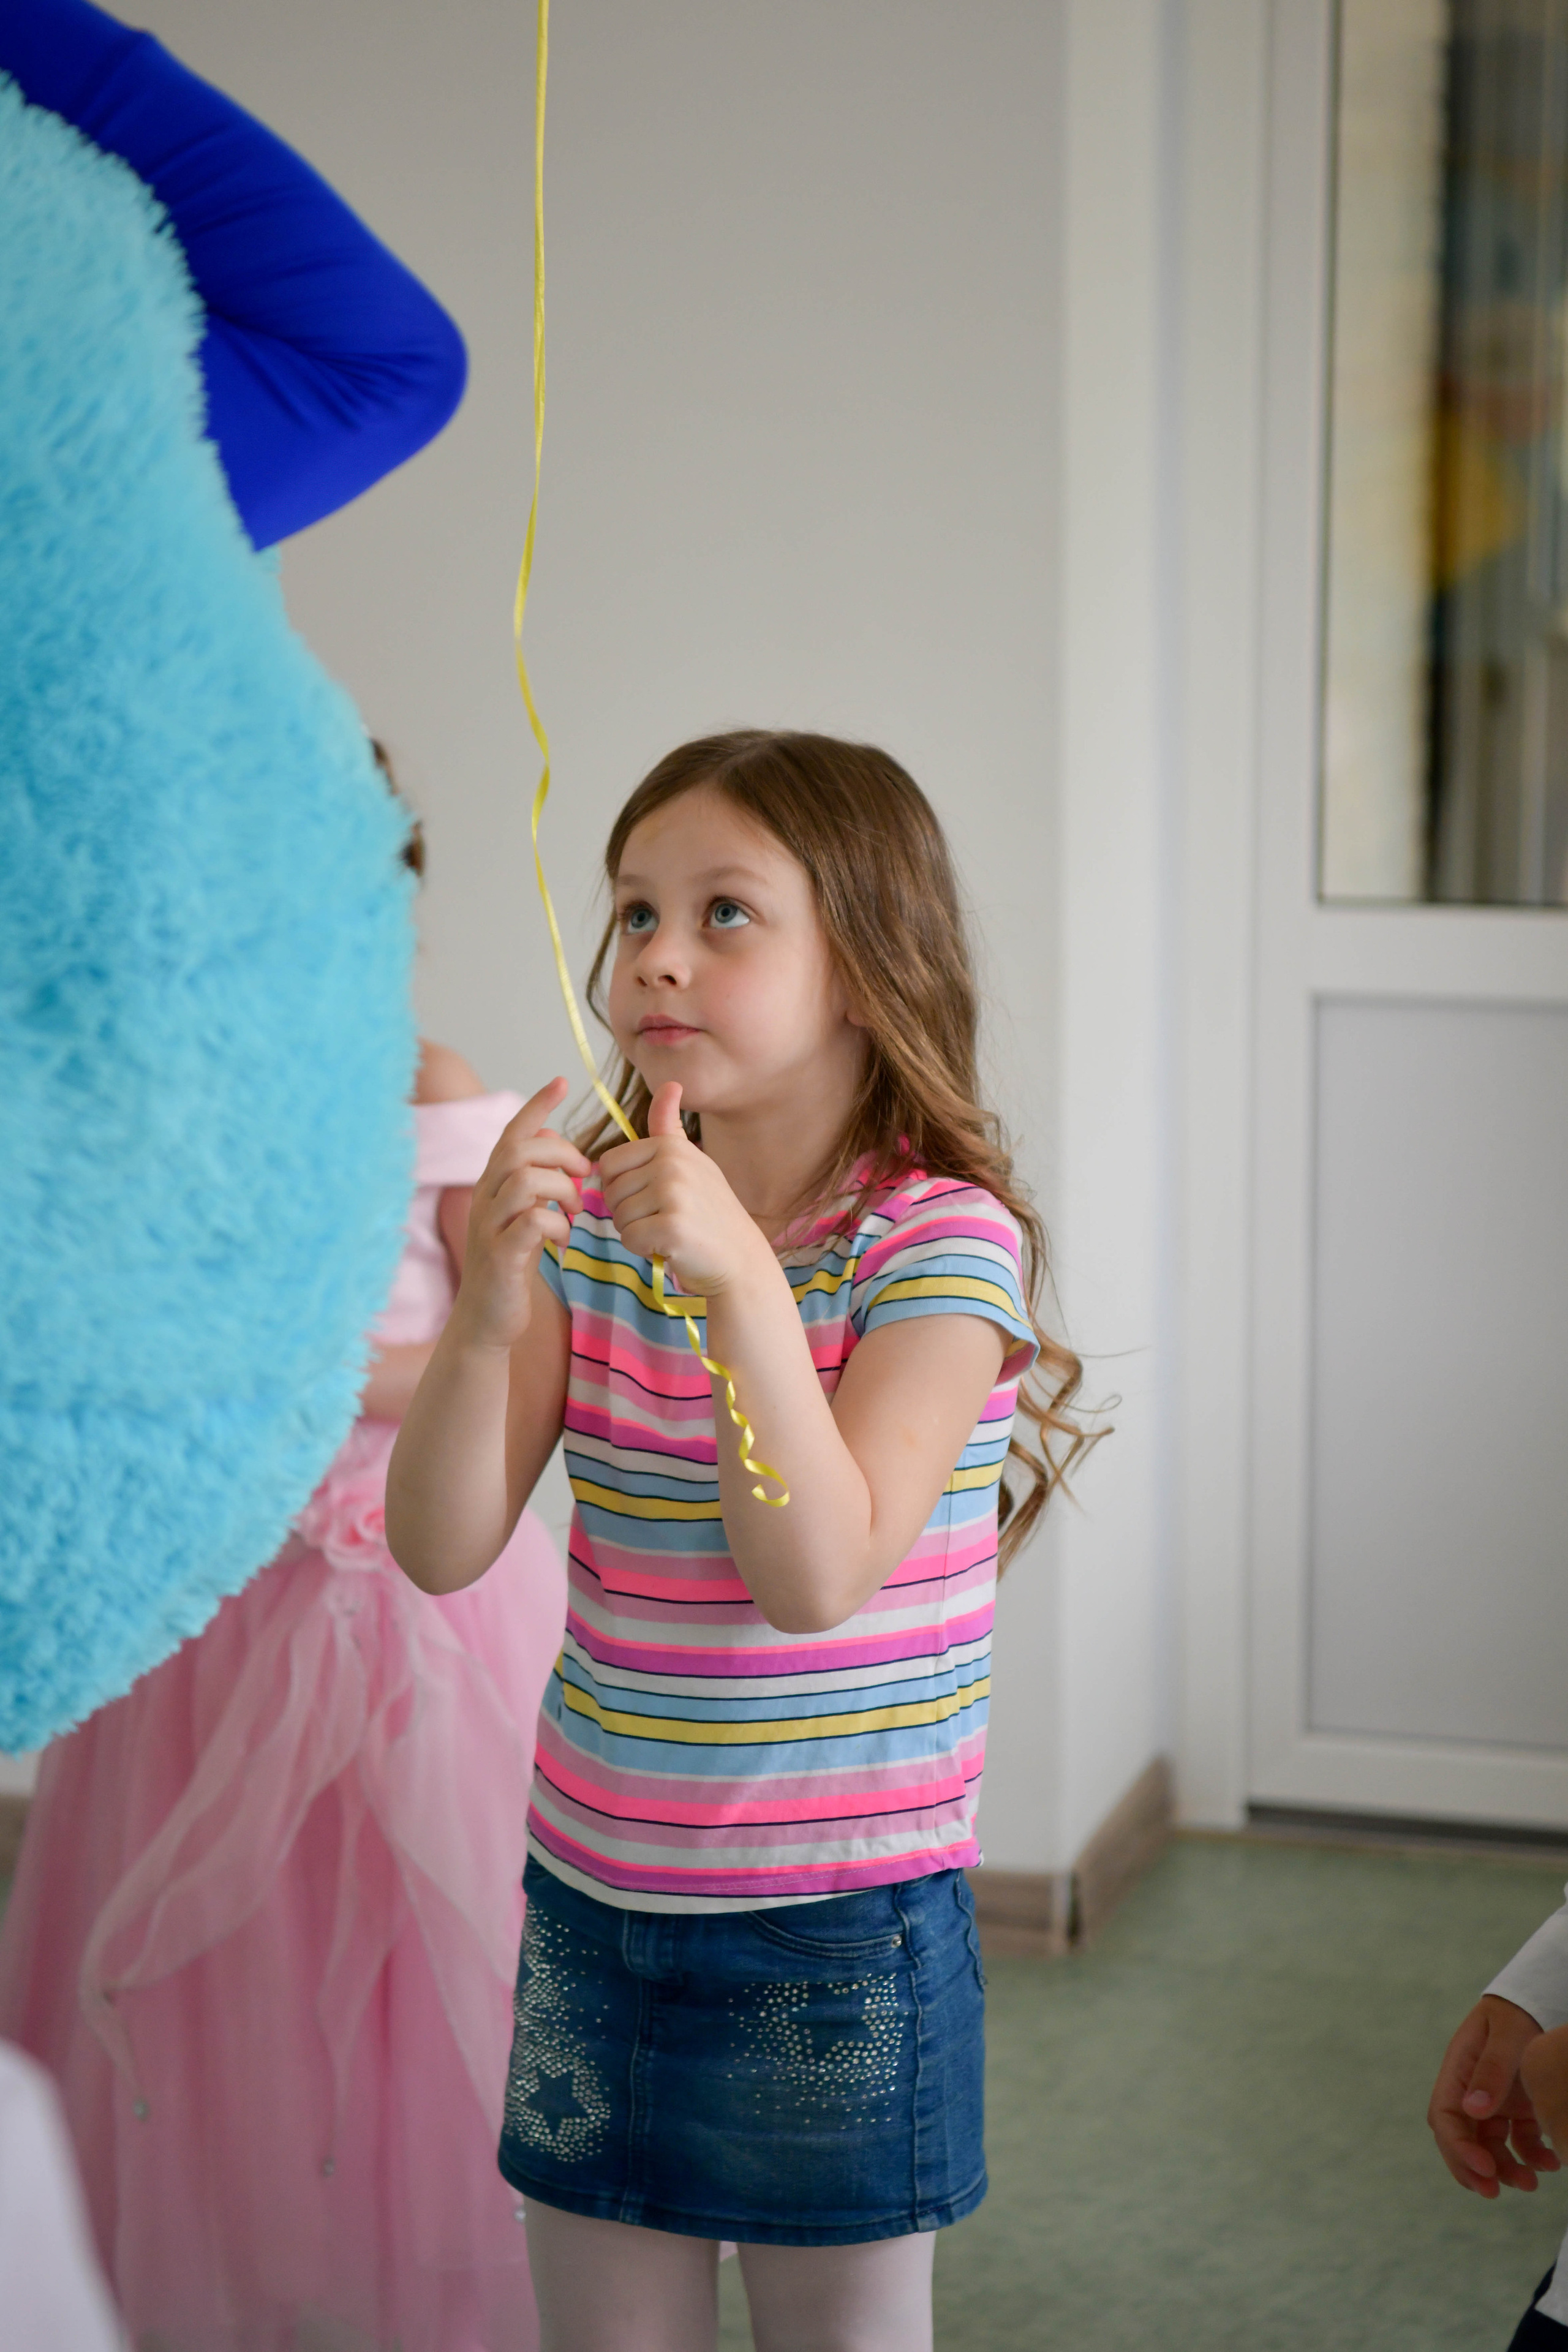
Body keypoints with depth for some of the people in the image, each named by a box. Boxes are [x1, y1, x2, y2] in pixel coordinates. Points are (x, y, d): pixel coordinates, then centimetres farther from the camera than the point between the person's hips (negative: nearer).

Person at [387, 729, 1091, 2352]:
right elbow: (440, 1552, -7)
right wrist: (488, 1309, -23)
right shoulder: (590, 1220, 0)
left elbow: (819, 1579, -23)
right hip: (591, 1898, 4)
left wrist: (738, 1279, -32)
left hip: (837, 1930, -4)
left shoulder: (942, 1244, -13)